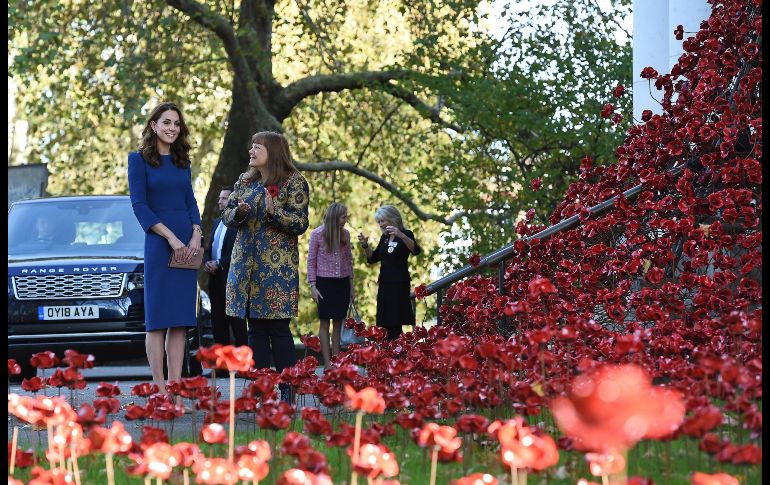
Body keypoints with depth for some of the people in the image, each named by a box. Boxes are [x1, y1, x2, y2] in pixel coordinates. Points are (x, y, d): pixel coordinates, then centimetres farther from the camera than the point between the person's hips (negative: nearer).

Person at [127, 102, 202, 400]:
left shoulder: (182, 162, 16)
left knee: (180, 319, 2)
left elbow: (191, 202, 15)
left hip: (188, 245, 5)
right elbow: (139, 205, -7)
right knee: (158, 318, -5)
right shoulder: (139, 159, 0)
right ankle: (159, 389, -4)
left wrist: (196, 235, -4)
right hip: (158, 244, -5)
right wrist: (172, 238, -14)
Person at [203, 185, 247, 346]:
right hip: (215, 278, 8)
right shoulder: (217, 223, 19)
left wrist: (219, 264, -16)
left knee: (236, 322, -7)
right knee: (217, 321, 8)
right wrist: (207, 263, 2)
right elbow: (209, 248, 22)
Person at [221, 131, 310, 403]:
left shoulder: (293, 183, -3)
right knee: (254, 328, 6)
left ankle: (287, 392, -3)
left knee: (279, 329, -6)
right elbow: (226, 216, 14)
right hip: (246, 265, 6)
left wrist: (274, 212, -23)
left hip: (278, 266, -6)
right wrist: (239, 212, -8)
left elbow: (300, 224, -8)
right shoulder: (245, 182, 14)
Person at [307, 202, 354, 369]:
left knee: (338, 323, 6)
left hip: (342, 282, 4)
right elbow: (311, 261, -3)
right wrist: (312, 286, -8)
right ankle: (327, 364, -1)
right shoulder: (317, 234, -7)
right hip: (325, 282, -4)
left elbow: (349, 259, 12)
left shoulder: (345, 234, 5)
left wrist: (351, 285, 12)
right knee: (325, 323, 0)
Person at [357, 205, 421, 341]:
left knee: (396, 321, -10)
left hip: (399, 283, -7)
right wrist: (365, 245, 2)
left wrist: (401, 235, -38)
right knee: (386, 322, 7)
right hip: (385, 283, 7)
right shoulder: (384, 238, 15)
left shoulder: (406, 234, -6)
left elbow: (416, 250, -25)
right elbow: (373, 258, 20)